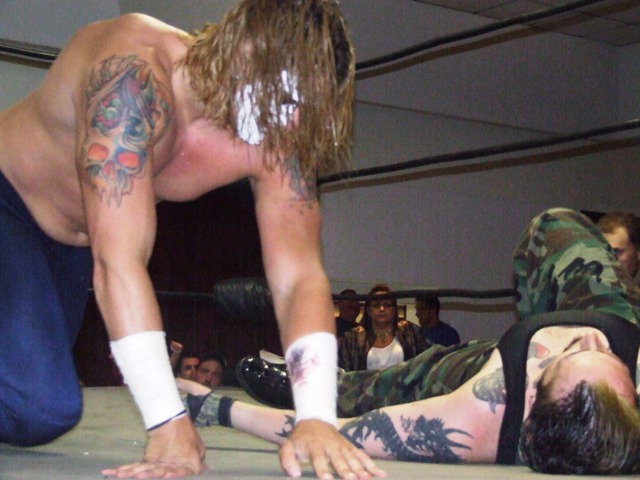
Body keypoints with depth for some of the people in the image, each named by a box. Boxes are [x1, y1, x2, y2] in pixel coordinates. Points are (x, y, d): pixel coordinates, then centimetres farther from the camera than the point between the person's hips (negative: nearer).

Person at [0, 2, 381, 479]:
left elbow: (301, 278, -21)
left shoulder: (279, 143, -19)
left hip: (70, 241, 7)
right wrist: (168, 424, -40)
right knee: (42, 407, -25)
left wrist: (316, 419, -35)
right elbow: (118, 260, -40)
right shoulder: (134, 76, -38)